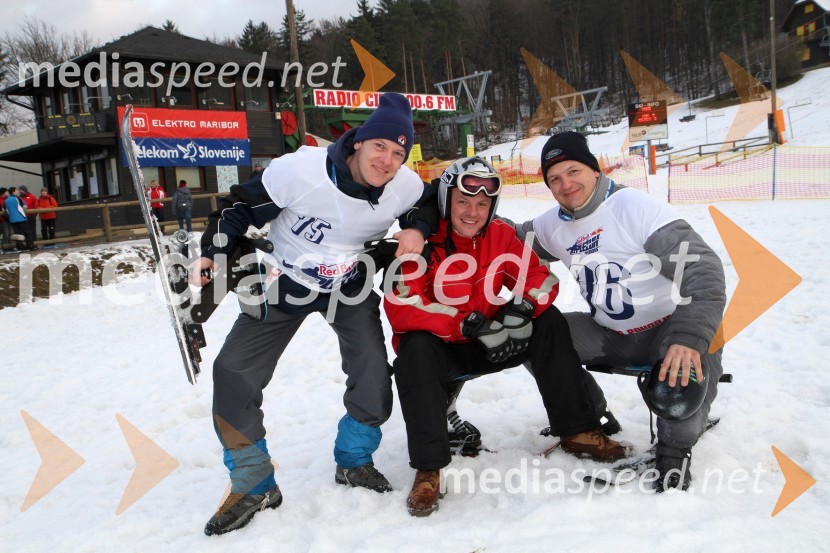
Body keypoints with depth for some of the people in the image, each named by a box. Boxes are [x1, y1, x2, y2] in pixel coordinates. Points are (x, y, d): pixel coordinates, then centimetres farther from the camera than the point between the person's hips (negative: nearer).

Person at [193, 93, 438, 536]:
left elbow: (429, 204, 5)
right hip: (285, 282, -1)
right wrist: (212, 255, -22)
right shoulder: (298, 170, -30)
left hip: (350, 287, 2)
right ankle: (254, 485, 8)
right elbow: (242, 205, -16)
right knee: (233, 372, -10)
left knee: (374, 373, -12)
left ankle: (352, 461, 19)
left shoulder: (406, 186, -19)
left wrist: (417, 230, -16)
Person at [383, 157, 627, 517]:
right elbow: (401, 308, -28)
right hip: (439, 348, -4)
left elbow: (540, 277, -4)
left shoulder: (501, 236, -4)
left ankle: (576, 430, -7)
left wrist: (522, 309, -27)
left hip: (489, 345, 4)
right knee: (416, 349, -35)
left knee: (549, 321, -13)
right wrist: (469, 326, -35)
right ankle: (428, 467, -27)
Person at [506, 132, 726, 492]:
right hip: (613, 335, 6)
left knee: (680, 393, -36)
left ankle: (675, 448, 1)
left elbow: (703, 269, -24)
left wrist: (689, 338, -37)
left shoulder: (635, 206, -19)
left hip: (673, 327, -6)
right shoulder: (553, 225, 2)